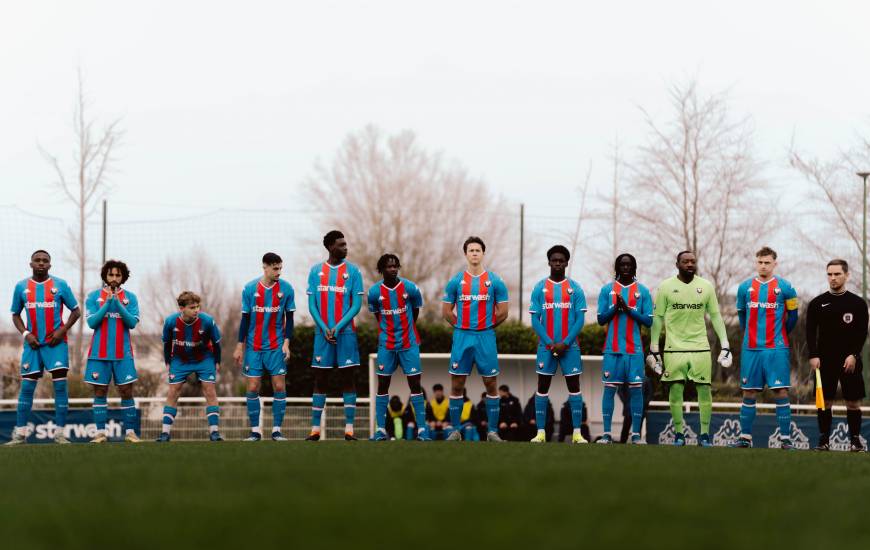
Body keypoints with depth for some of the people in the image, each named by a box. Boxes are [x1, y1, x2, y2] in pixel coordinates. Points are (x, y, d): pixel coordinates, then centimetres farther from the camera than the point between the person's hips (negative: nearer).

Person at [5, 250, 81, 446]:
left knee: (60, 385, -6)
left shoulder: (60, 285, 1)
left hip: (56, 343, -2)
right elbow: (15, 315, 14)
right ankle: (20, 433, 3)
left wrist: (62, 330, -8)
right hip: (33, 343, 2)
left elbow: (76, 311, 6)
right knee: (26, 387, 0)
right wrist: (25, 334, -3)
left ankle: (59, 433, -2)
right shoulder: (21, 287, 6)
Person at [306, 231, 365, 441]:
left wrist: (338, 328, -11)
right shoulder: (316, 271, 7)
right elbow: (312, 305, 5)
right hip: (322, 332, 1)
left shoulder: (352, 271, 3)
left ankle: (349, 429, -2)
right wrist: (324, 328, -8)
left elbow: (356, 305, -2)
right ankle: (315, 429, 5)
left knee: (348, 379, -2)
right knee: (320, 380, 2)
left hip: (346, 332, -1)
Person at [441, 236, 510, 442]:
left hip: (486, 339, -1)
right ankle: (455, 431, 8)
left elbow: (503, 312, 5)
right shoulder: (456, 281, 4)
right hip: (461, 339, 1)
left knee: (491, 384, 1)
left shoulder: (495, 281, 2)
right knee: (457, 385, 1)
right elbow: (446, 311, 8)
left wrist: (486, 327, 7)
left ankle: (492, 431, 6)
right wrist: (462, 327, 6)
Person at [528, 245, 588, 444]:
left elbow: (580, 320, -1)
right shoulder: (539, 288, 4)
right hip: (546, 345, 0)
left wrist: (565, 343, -11)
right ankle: (540, 432, 5)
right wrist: (550, 343, -10)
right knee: (542, 387, 1)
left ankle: (577, 433, 0)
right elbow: (535, 320, 1)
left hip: (570, 345, 0)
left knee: (574, 386, -1)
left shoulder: (575, 288, 4)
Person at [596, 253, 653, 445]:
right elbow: (601, 319, 4)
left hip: (634, 348, 0)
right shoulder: (607, 289, 7)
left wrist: (628, 309, -12)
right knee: (609, 388, -2)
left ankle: (636, 434, 1)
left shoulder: (643, 291, 6)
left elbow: (648, 321, 1)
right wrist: (616, 307, -13)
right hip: (613, 348, 0)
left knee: (636, 389, -3)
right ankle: (607, 434, 1)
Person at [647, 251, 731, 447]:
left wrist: (725, 344, 5)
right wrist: (653, 348, 3)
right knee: (676, 389, -2)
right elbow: (657, 318, 5)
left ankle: (705, 434, 5)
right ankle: (678, 433, 7)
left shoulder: (706, 287, 5)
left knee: (704, 389, -2)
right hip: (675, 348, -1)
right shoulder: (666, 287, 1)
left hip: (700, 347, 1)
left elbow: (715, 316, 11)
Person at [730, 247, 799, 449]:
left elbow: (792, 316, 10)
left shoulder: (785, 288, 0)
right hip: (751, 348, 3)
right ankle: (745, 438, 11)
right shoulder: (745, 287, 8)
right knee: (748, 393, 5)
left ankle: (786, 438, -5)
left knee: (781, 392, -6)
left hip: (776, 349, -3)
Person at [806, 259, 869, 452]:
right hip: (825, 360, 1)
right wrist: (813, 355, -8)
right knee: (824, 401, -1)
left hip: (850, 361, -1)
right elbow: (811, 332, 4)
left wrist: (854, 355, -11)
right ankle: (824, 440, 5)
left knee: (853, 402, -2)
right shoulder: (817, 303, 7)